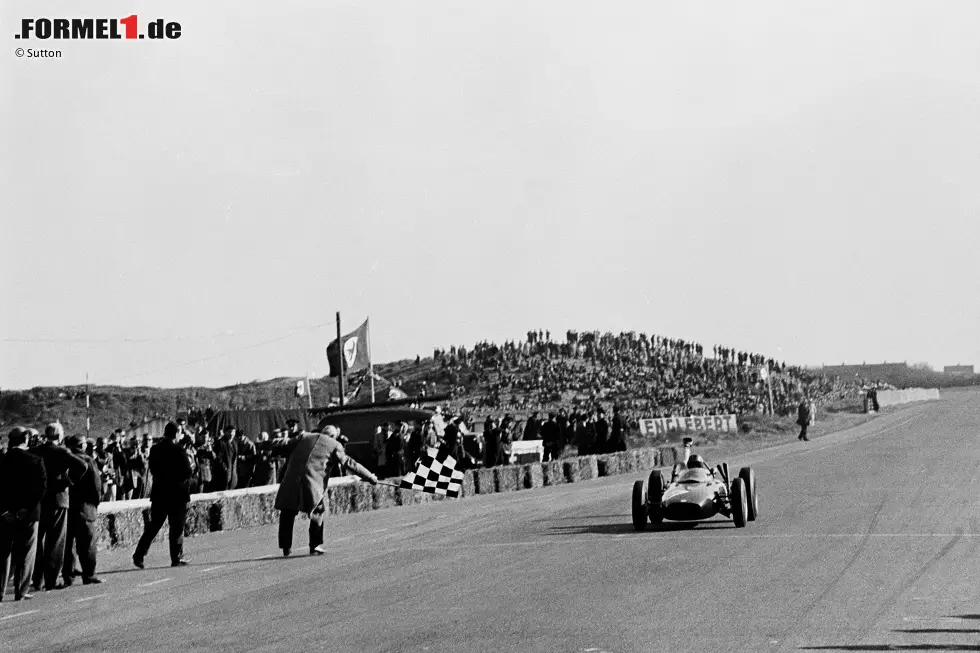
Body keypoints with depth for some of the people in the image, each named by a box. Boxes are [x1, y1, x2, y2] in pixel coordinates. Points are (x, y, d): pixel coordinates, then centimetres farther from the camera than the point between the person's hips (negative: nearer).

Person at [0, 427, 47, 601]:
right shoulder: (35, 461, -7)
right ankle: (21, 591, 5)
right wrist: (28, 508, -9)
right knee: (25, 554, 6)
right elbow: (41, 486, -13)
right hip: (28, 514, -2)